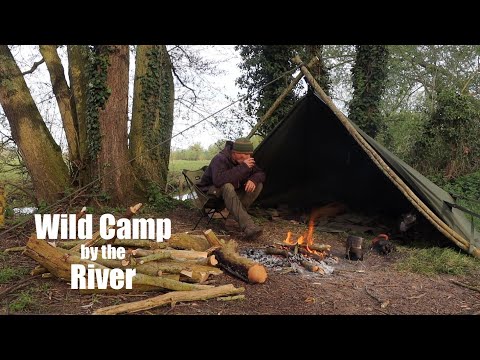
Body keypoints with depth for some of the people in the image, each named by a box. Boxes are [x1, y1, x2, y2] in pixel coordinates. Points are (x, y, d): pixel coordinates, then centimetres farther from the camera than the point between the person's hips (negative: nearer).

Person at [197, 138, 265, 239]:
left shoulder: (245, 161, -6)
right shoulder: (220, 159, -27)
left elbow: (260, 174, 2)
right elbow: (218, 180, -44)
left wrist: (253, 180, -24)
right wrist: (242, 167, -41)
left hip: (233, 191, 7)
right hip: (212, 190, -7)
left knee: (258, 185, -14)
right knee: (227, 187, -41)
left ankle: (233, 217, -19)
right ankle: (247, 226, -49)